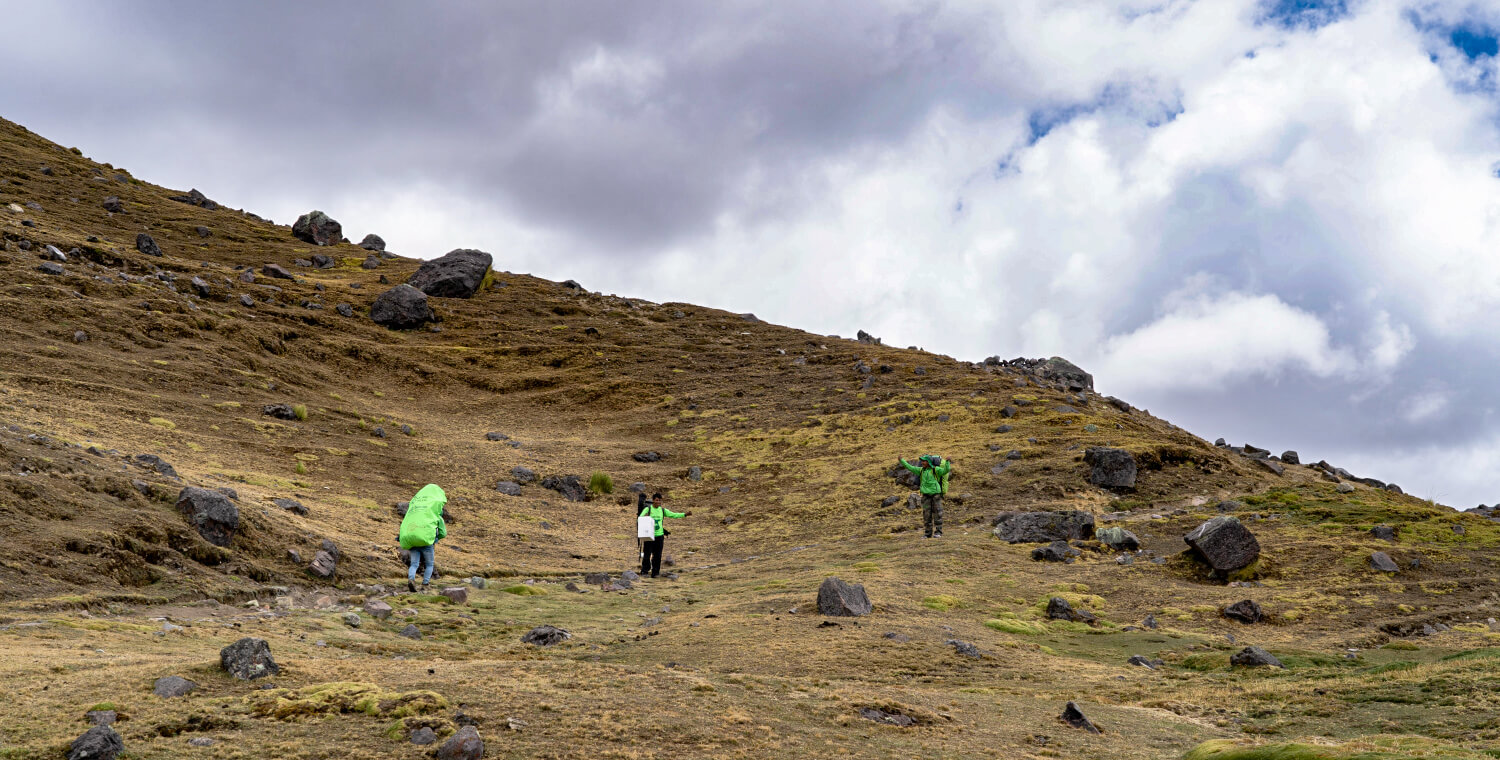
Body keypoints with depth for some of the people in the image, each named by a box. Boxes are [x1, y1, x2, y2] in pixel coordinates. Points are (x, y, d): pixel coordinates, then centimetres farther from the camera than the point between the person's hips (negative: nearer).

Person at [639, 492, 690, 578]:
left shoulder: (663, 510, 9)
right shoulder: (647, 509, -3)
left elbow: (673, 515, 12)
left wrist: (685, 514, 4)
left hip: (659, 535, 4)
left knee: (657, 555, 6)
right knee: (647, 553, -5)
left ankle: (655, 572, 14)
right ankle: (645, 570, 7)